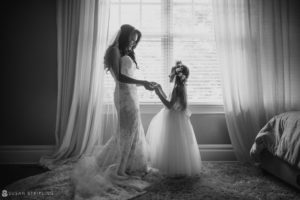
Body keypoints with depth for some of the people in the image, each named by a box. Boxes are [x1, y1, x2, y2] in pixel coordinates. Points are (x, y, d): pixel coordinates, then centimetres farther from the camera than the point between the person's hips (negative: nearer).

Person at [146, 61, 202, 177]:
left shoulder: (178, 88, -21)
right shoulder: (180, 87, 9)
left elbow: (169, 105, -26)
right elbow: (170, 102, 16)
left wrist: (159, 94, -23)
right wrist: (161, 90, 16)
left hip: (176, 120, -10)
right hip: (174, 118, 10)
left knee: (176, 146, 2)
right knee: (174, 146, 19)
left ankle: (179, 171, 17)